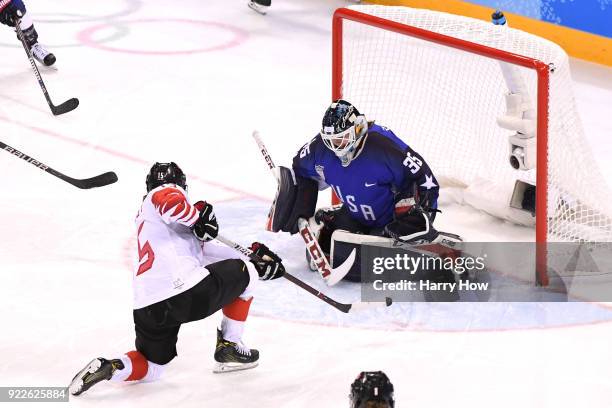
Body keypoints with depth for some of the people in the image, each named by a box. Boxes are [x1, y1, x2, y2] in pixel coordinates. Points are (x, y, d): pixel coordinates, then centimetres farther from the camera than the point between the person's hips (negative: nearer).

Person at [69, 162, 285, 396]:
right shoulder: (168, 192, 9)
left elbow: (202, 248, 32)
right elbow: (171, 203, -20)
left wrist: (255, 254, 29)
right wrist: (198, 218, -1)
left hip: (147, 309, 7)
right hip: (188, 293, -7)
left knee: (152, 367, 25)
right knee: (242, 273, 20)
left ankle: (110, 368, -4)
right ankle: (229, 347, 20)